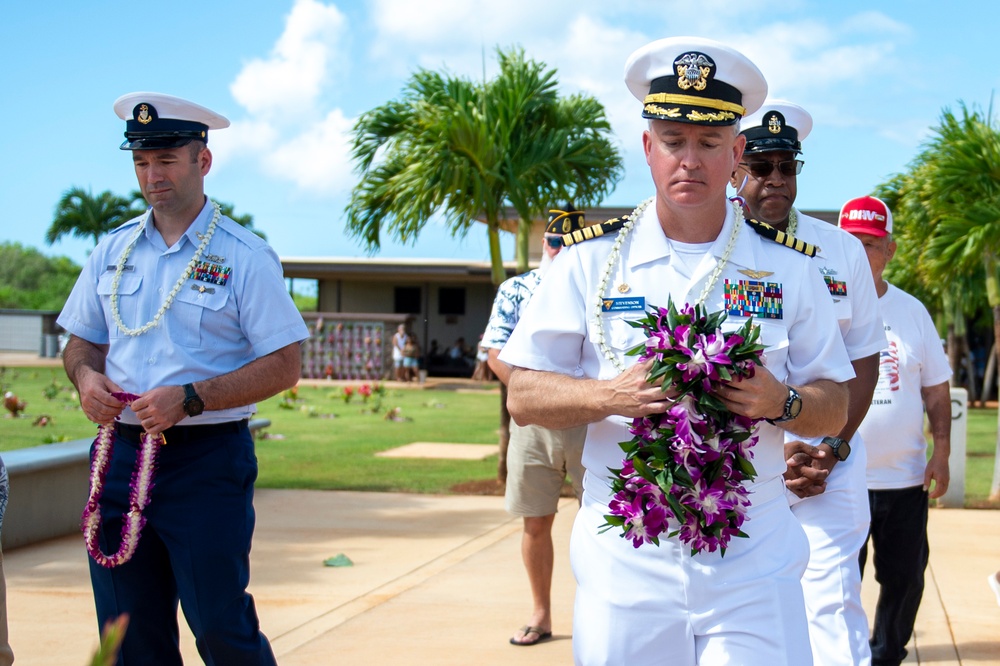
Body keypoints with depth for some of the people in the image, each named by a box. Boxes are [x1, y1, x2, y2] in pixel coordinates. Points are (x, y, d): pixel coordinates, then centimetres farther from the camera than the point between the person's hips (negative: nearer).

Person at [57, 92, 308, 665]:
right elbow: (82, 343, 20)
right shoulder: (113, 251, 11)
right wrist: (85, 376, -4)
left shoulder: (245, 256, -5)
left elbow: (283, 365, -9)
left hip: (207, 461, -5)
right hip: (120, 454, 5)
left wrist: (190, 398, -19)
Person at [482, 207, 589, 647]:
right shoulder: (515, 290, 8)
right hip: (532, 421, 1)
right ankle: (541, 614, 21)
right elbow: (497, 353, 2)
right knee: (536, 523, 8)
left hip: (590, 421, -1)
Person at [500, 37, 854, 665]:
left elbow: (835, 407, 8)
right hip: (624, 560, 0)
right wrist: (610, 394, -16)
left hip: (752, 564, 0)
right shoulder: (592, 260, 4)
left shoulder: (790, 268, 6)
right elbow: (523, 396, 2)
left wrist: (780, 401, -13)